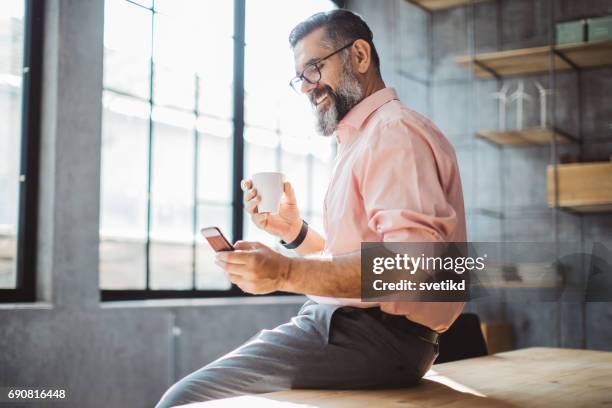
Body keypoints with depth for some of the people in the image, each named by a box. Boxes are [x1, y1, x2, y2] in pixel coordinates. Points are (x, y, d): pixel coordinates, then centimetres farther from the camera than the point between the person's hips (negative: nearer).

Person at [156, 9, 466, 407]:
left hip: (376, 335, -10)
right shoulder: (365, 136, 23)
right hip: (348, 322, 10)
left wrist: (287, 273, -26)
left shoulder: (395, 131, -11)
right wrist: (296, 232, 6)